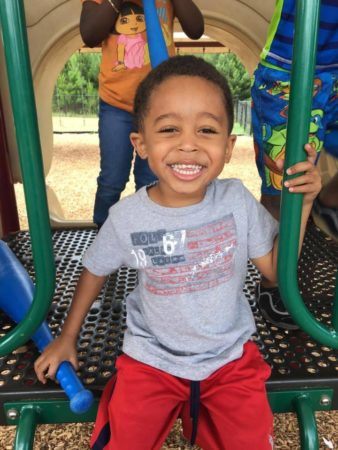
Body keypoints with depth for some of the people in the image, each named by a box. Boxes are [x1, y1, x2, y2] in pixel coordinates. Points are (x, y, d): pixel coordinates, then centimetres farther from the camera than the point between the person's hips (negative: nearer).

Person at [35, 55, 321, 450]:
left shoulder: (237, 201, -16)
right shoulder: (126, 217, -18)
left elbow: (276, 269, -3)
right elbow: (95, 270, 2)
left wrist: (301, 204, -15)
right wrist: (66, 339, 11)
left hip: (231, 357, 1)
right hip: (151, 360, 0)